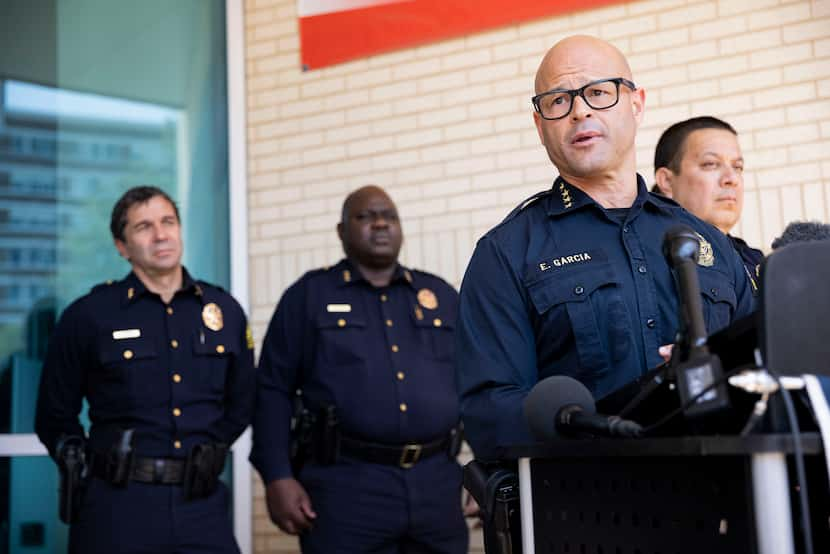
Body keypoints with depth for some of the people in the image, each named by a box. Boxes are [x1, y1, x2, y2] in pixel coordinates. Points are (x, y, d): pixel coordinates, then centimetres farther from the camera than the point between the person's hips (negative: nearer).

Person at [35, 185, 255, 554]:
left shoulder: (225, 311, 7)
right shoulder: (88, 316, 0)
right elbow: (55, 417, 9)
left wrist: (206, 454, 10)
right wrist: (83, 467, 2)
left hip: (203, 502, 2)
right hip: (118, 508, -2)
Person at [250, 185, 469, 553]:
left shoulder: (441, 295, 15)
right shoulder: (309, 295, 5)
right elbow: (273, 389, 2)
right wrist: (278, 476, -7)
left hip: (437, 483, 4)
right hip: (347, 483, -3)